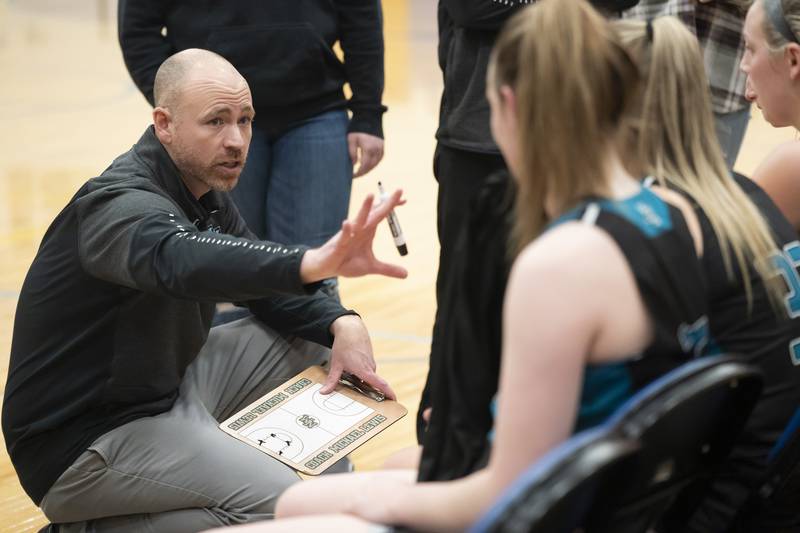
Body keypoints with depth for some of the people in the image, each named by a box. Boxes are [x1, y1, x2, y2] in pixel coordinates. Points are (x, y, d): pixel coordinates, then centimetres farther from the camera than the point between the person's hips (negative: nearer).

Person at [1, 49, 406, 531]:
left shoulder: (205, 191, 3)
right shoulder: (122, 205, -26)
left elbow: (269, 286, 13)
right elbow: (179, 261, -49)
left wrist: (343, 323, -10)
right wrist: (315, 263, -66)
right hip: (83, 441, -9)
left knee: (317, 341, 6)